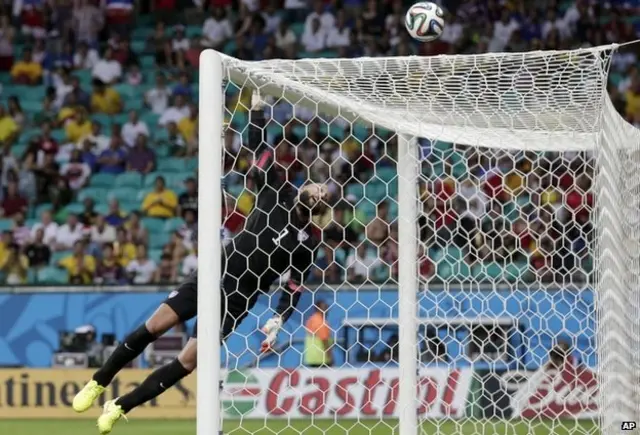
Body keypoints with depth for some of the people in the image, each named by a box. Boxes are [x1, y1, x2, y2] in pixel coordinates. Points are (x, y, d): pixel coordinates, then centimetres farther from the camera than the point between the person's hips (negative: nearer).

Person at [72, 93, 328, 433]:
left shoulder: (308, 244, 1)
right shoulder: (278, 192, 5)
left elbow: (294, 289, 1)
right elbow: (259, 147, 4)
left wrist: (278, 320, -14)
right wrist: (256, 108, -3)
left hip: (238, 299, -2)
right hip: (216, 272, 2)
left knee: (187, 362, -8)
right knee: (154, 327, -7)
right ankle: (97, 384, 9)